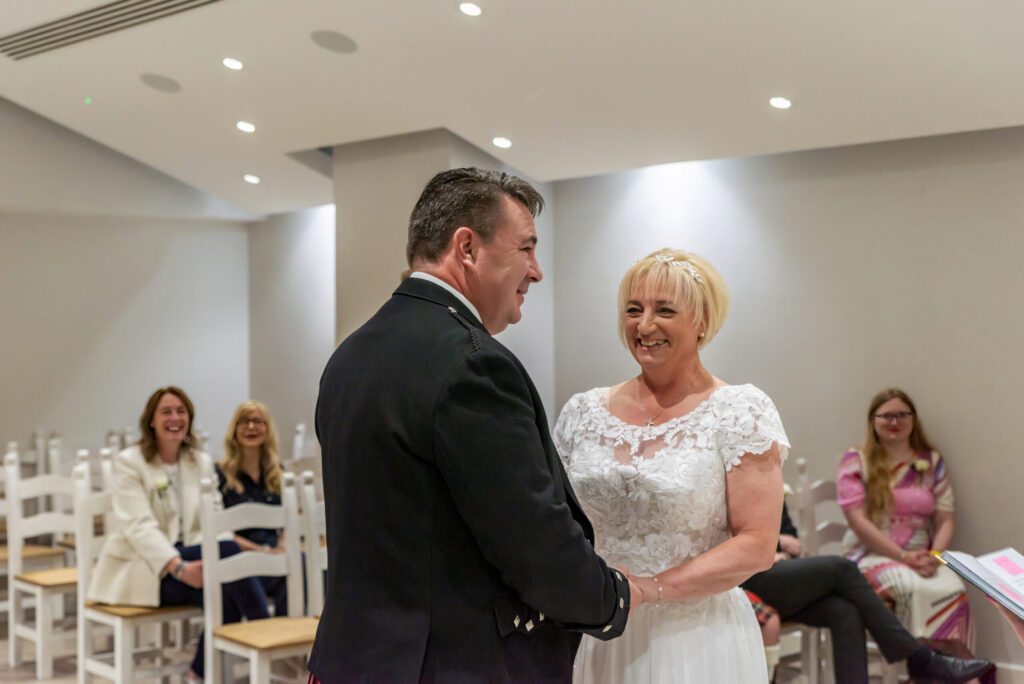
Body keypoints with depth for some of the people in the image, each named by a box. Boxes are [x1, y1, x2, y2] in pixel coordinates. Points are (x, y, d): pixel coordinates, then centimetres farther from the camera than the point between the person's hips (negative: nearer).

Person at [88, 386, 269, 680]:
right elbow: (139, 526, -18)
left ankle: (200, 673, -7)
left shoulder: (202, 462, 12)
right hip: (140, 570, -5)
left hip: (189, 562, 5)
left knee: (227, 595, -28)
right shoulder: (129, 463, -4)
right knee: (228, 549, -29)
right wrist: (178, 567, -34)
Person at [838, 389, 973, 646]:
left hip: (922, 558, 3)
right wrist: (904, 556, -13)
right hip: (873, 556, -3)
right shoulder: (856, 462, 4)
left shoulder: (932, 462, 16)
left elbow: (945, 519, 11)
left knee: (954, 590, -31)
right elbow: (858, 521, -5)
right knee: (917, 589, -35)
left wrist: (934, 556, -9)